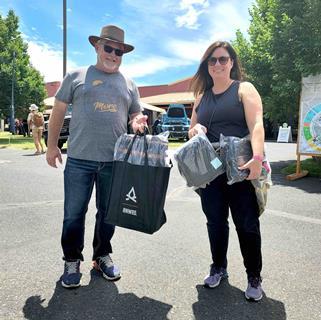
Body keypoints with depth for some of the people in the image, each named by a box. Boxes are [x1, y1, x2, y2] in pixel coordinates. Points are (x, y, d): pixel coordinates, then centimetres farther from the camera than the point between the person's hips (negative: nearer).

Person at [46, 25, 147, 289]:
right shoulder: (77, 76, 7)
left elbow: (136, 114, 19)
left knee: (108, 213, 13)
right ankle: (72, 260, 23)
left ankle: (102, 255, 31)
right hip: (79, 159, -2)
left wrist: (138, 121, -5)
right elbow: (58, 111, 8)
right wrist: (52, 145, 5)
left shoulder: (129, 84, 14)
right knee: (74, 214, 4)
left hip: (114, 161, 3)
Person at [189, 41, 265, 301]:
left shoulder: (244, 89, 0)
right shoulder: (202, 96, 15)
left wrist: (257, 158, -32)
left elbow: (256, 125, -15)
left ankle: (254, 277, 20)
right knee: (215, 221, 11)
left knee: (247, 224, 2)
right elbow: (191, 131, 21)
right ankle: (219, 268, 31)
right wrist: (195, 130, -5)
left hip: (240, 169, -4)